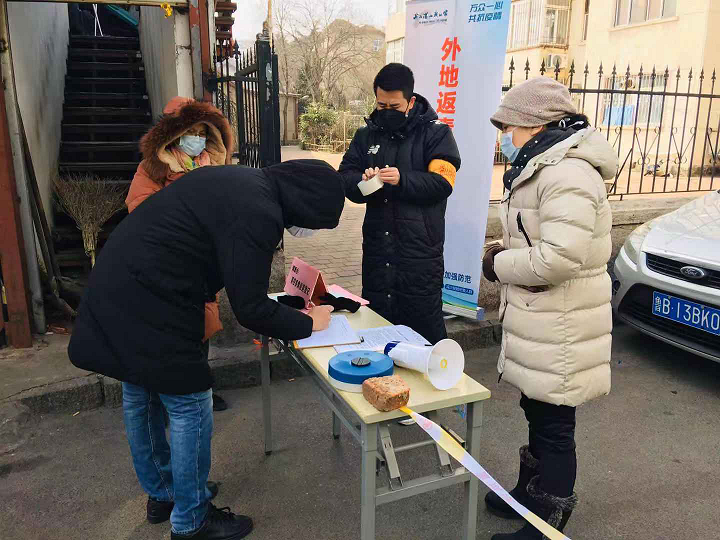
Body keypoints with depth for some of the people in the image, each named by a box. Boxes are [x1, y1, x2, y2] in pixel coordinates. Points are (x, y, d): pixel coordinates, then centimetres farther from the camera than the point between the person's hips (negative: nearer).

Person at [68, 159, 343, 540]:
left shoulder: (240, 180, 9)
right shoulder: (258, 212, -21)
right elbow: (250, 308, -17)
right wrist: (307, 323, -2)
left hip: (112, 287, 11)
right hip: (147, 306, -11)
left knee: (140, 399, 22)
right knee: (191, 409, 4)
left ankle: (161, 496, 44)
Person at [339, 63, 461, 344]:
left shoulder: (436, 132, -2)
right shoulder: (366, 134, 11)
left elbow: (442, 182, -11)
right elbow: (344, 178, 7)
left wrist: (402, 180, -26)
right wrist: (362, 181, -16)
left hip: (420, 250, -4)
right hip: (377, 249, 5)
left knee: (424, 328, 4)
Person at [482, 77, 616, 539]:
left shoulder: (568, 173, -21)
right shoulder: (544, 168, 14)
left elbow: (560, 257, -29)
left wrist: (499, 265, -15)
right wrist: (507, 254, 5)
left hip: (560, 327, -10)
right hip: (538, 321, 10)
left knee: (554, 424, 4)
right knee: (538, 413, 23)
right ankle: (530, 493, 43)